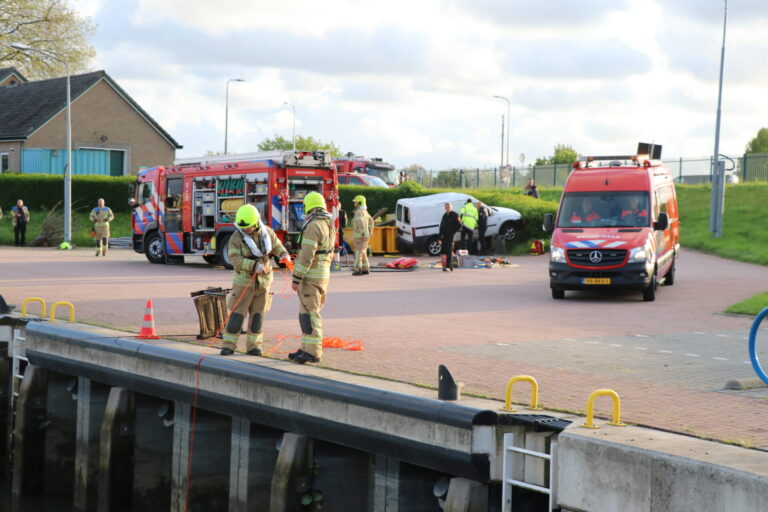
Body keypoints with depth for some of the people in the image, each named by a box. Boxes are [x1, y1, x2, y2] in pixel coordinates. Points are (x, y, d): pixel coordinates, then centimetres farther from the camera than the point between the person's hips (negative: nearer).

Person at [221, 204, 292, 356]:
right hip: (244, 279, -3)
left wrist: (284, 255, -11)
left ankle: (253, 345, 14)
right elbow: (235, 259, -24)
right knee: (237, 313, -5)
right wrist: (254, 266, -35)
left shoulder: (267, 232, -3)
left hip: (263, 279, 3)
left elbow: (276, 246, 11)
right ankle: (229, 345, 1)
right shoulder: (236, 238, -15)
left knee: (257, 313, 6)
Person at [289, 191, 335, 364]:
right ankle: (307, 349, 18)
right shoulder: (328, 225, 12)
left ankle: (313, 352, -9)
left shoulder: (313, 226, -18)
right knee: (308, 312, 14)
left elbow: (307, 255, -22)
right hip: (323, 273, 10)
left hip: (311, 275, -9)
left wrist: (296, 278, -19)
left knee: (309, 313, -8)